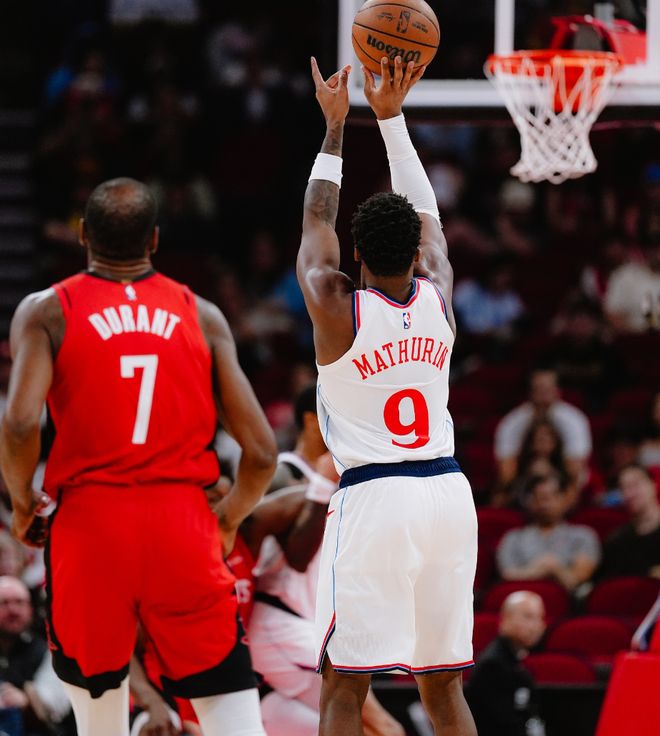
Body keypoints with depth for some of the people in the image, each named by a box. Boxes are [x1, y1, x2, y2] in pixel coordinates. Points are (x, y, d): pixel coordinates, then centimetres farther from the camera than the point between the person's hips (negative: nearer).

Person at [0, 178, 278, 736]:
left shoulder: (46, 312, 3)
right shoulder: (203, 317, 8)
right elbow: (261, 452, 3)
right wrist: (228, 523, 21)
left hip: (89, 522, 0)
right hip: (183, 521, 0)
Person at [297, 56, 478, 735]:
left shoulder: (337, 310, -7)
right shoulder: (438, 296, 2)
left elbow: (315, 220, 9)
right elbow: (424, 211, 17)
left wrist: (335, 126, 19)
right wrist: (391, 117, 22)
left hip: (372, 499, -4)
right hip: (447, 492, 4)